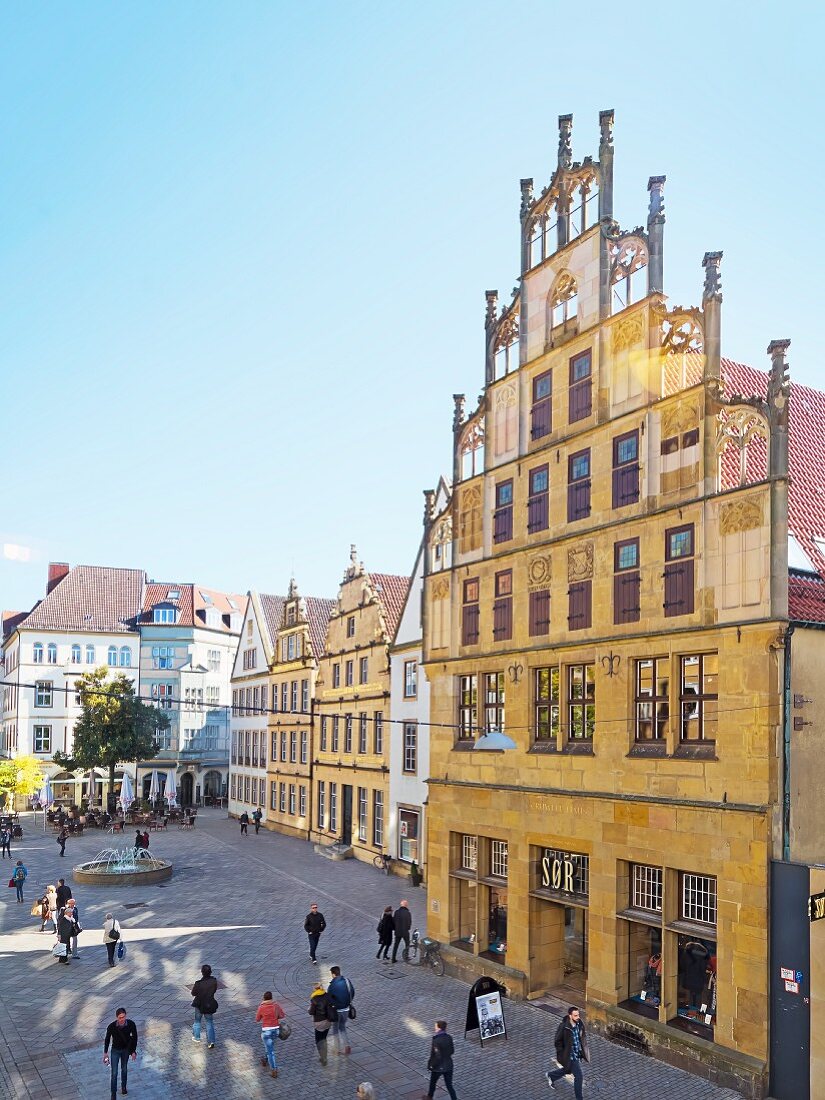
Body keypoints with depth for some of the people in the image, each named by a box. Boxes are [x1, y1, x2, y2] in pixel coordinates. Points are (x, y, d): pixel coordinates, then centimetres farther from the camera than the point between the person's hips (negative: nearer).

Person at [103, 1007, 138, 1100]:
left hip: (126, 1050, 2)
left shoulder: (131, 1024, -27)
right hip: (115, 1050, -2)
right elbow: (107, 1039, -10)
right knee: (114, 1073, 1)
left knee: (124, 1069, 22)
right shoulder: (111, 1027, -29)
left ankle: (123, 1086, 46)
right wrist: (105, 1052, -1)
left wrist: (133, 1051, -5)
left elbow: (135, 1037, -10)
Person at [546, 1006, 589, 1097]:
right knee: (579, 1076, -3)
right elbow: (557, 1042, -16)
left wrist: (583, 1052, 11)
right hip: (570, 1056, -7)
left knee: (567, 1070, 26)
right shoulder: (563, 1027, -27)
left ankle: (550, 1075, 51)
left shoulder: (579, 1024, -9)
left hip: (578, 1054, 7)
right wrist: (561, 1056, -15)